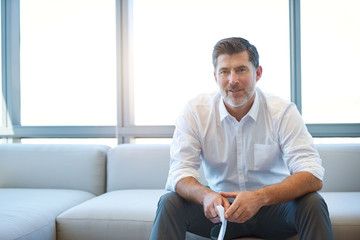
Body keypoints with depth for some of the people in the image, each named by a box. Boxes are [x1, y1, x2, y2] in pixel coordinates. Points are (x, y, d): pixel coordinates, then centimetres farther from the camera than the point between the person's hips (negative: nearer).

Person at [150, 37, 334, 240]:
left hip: (272, 208, 0)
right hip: (221, 208, 1)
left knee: (312, 203, -29)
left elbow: (313, 177, -22)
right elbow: (180, 173, -14)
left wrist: (259, 197, -40)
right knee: (169, 203, -23)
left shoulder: (283, 112, -13)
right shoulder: (195, 111, -9)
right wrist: (206, 196, -39)